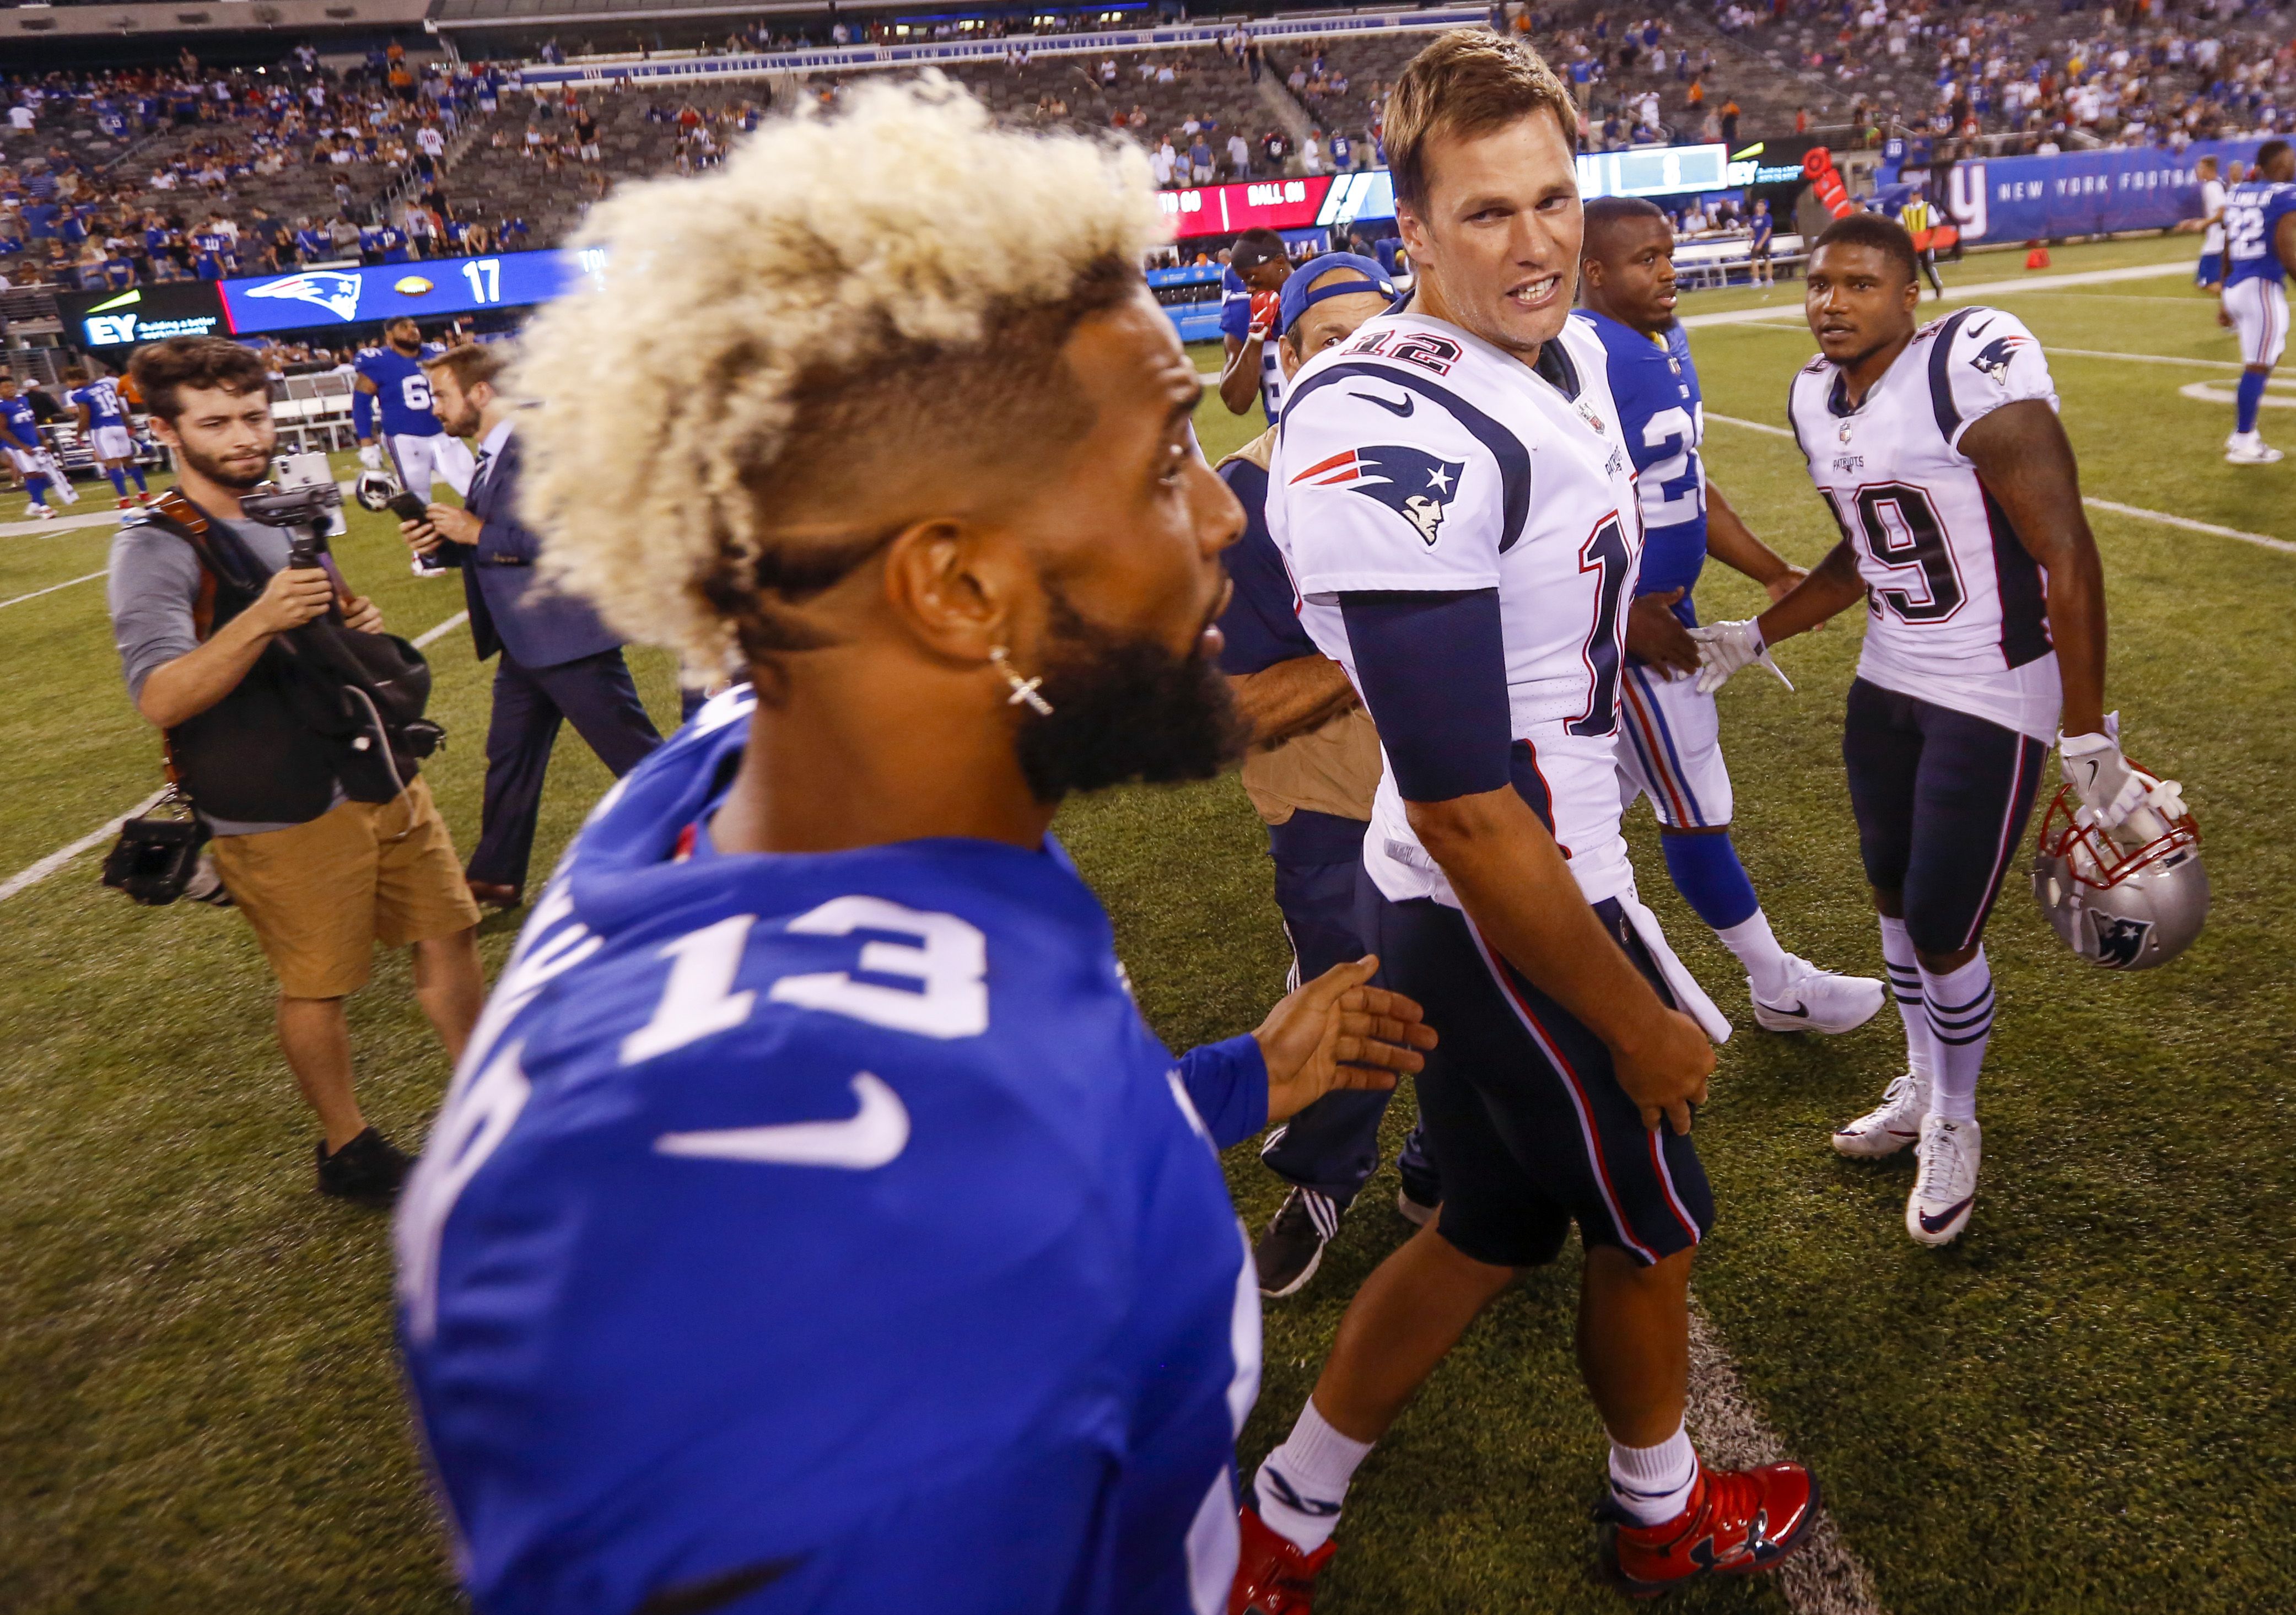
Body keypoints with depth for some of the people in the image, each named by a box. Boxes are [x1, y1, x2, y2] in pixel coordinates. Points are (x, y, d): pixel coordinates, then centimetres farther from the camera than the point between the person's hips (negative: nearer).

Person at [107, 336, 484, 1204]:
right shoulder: (156, 548, -12)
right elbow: (160, 699, -23)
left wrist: (359, 626, 1)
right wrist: (262, 618, -37)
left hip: (384, 781, 7)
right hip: (283, 816, -7)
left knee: (448, 936, 12)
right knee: (317, 986, 7)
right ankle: (347, 1149, 27)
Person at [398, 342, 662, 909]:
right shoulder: (490, 456, 13)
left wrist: (478, 533, -19)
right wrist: (441, 542, 0)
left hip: (570, 637, -10)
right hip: (524, 644, 10)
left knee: (637, 757, -2)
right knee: (509, 758, 18)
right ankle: (495, 878, 30)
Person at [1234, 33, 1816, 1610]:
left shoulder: (1568, 355, 4)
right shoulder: (1399, 441, -28)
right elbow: (1468, 818, -26)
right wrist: (1637, 1024, -15)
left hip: (1554, 870, 9)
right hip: (1506, 920, -9)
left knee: (1494, 1227, 22)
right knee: (1651, 1223, 17)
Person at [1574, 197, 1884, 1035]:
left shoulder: (1666, 342, 11)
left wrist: (1774, 574, 15)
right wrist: (1628, 616, -21)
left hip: (1662, 605, 10)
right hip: (1627, 621, -10)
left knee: (1606, 790, 18)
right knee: (1694, 808, 5)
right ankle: (1779, 987, 21)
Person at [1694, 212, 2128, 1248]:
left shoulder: (1973, 376, -21)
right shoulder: (1816, 401, 3)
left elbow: (2068, 558, -20)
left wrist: (2088, 742, -19)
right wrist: (1751, 640, 14)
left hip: (1995, 694, -7)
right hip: (1887, 680, 7)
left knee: (1943, 932, -1)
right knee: (1896, 902, 17)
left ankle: (1955, 1124, 26)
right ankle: (1922, 1086, 40)